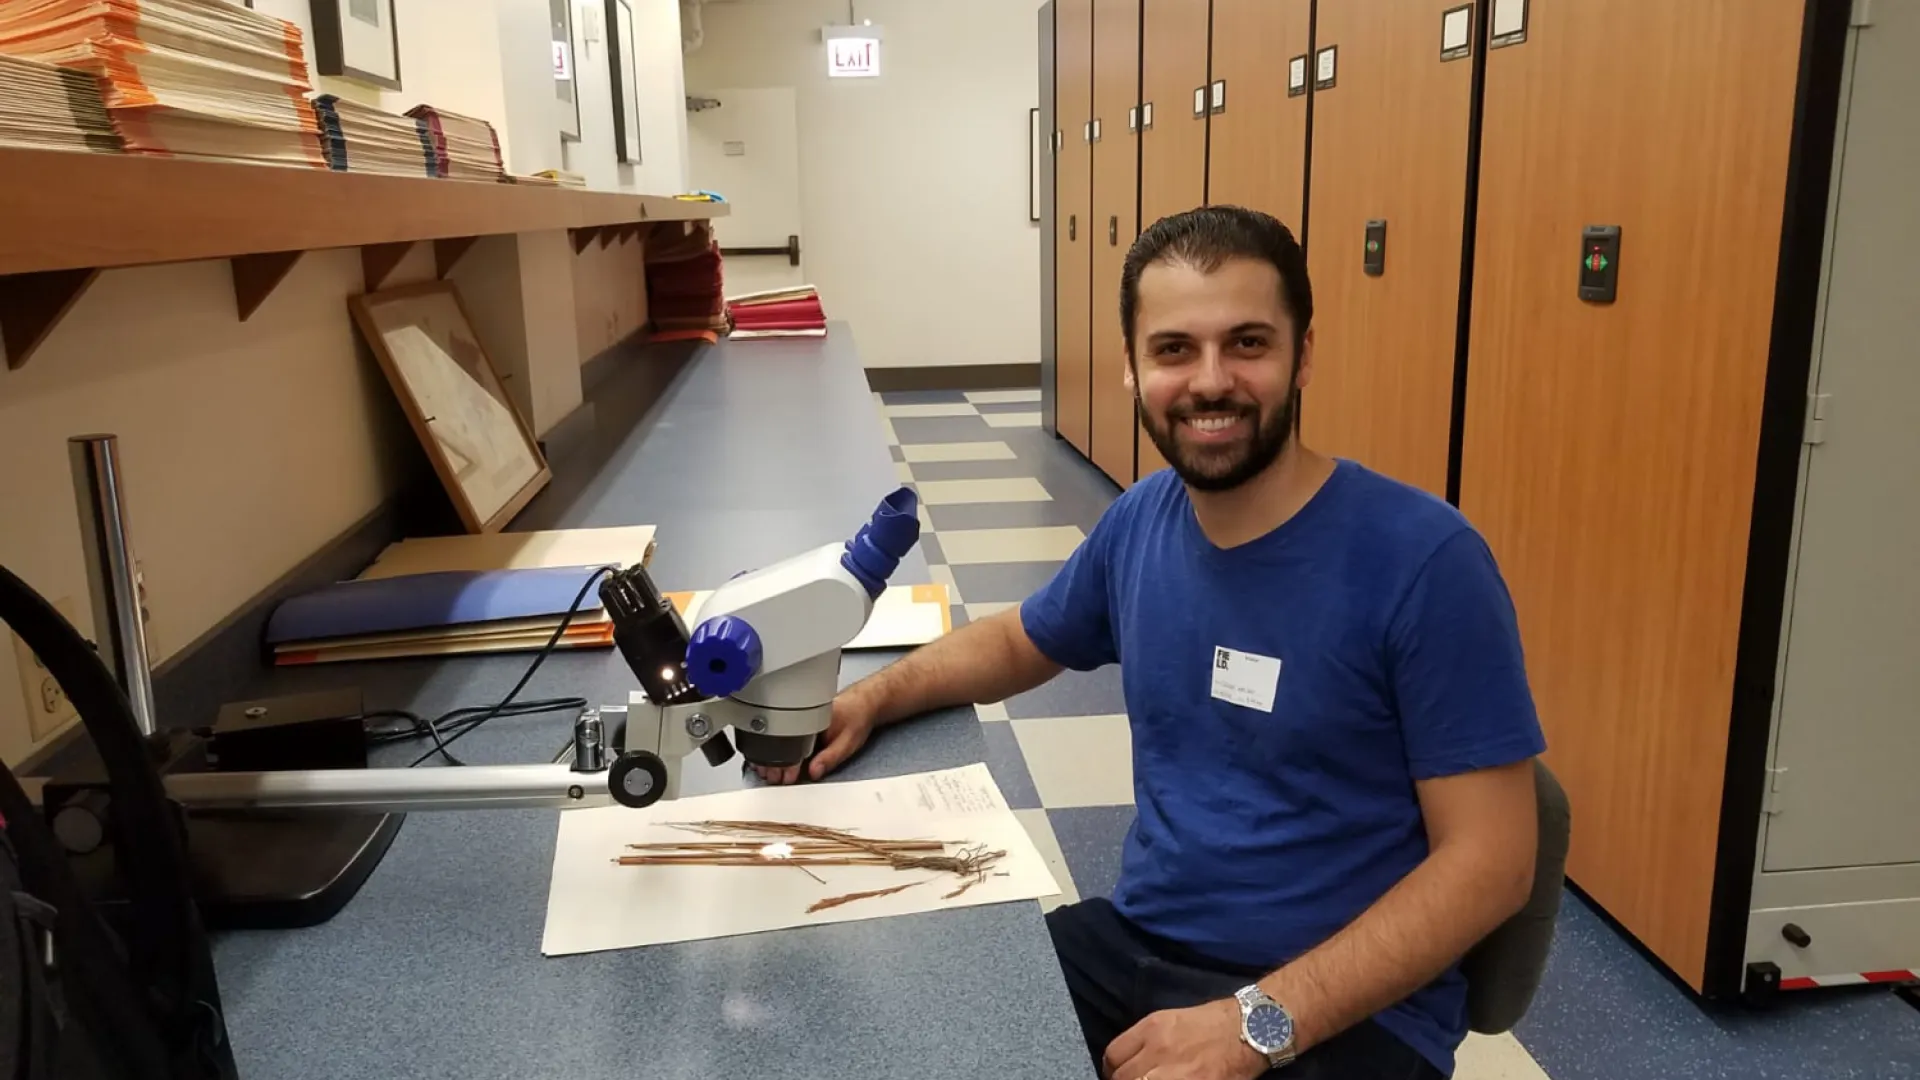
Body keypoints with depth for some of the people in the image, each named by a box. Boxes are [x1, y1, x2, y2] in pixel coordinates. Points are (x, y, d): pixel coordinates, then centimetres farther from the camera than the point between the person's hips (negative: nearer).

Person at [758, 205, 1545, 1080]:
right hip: (1133, 946, 5)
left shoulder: (1421, 560, -16)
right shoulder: (1140, 522, 1)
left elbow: (1487, 859, -14)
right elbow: (1016, 642, 20)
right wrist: (870, 699, 2)